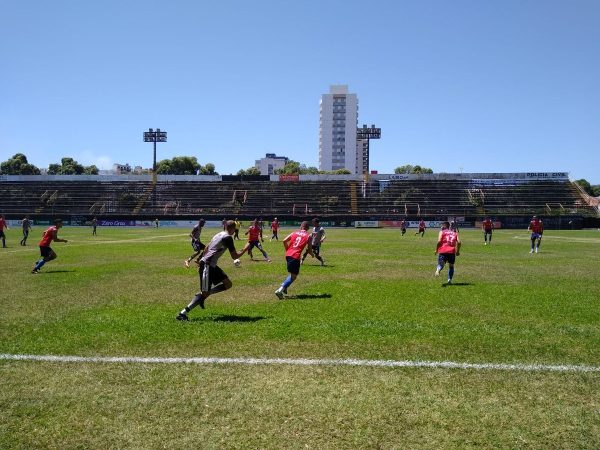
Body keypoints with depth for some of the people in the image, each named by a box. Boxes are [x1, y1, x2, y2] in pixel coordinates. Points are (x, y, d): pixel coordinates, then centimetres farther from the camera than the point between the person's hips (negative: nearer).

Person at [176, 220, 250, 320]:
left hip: (211, 265, 9)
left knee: (228, 284, 9)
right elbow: (234, 256, -11)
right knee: (205, 293, -8)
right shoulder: (228, 238, -12)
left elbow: (207, 248, 23)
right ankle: (182, 313, -6)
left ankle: (202, 295, 10)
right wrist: (245, 249, 4)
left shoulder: (219, 234, 15)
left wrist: (201, 261, 30)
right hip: (207, 266, -9)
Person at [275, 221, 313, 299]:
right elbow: (309, 249, 3)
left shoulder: (294, 233, 16)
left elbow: (284, 241, 5)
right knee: (293, 276, 0)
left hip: (288, 255, 6)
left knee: (292, 274, 26)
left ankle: (284, 287, 16)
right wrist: (311, 254, 25)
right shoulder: (308, 236, 6)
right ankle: (280, 290, -15)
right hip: (295, 257, -6)